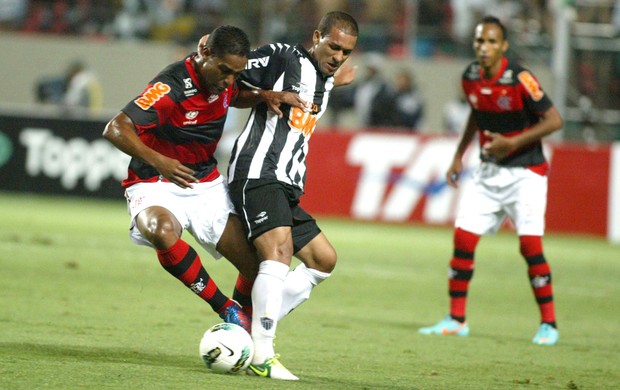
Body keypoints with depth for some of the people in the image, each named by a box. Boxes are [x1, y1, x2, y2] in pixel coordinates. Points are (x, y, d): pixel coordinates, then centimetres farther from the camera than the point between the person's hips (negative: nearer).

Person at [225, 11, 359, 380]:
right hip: (257, 174, -10)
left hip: (286, 184, 10)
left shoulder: (326, 82, 19)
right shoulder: (283, 58, -5)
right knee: (280, 247, -26)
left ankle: (251, 327, 10)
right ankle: (262, 355, -29)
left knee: (323, 259, 11)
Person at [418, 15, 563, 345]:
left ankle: (548, 323, -2)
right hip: (489, 171, 6)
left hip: (525, 172, -6)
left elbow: (554, 120, -19)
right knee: (463, 239, -1)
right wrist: (459, 155, 17)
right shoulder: (471, 77, 1)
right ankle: (456, 319, 10)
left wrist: (512, 143, -22)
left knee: (530, 244, -14)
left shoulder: (519, 79, -19)